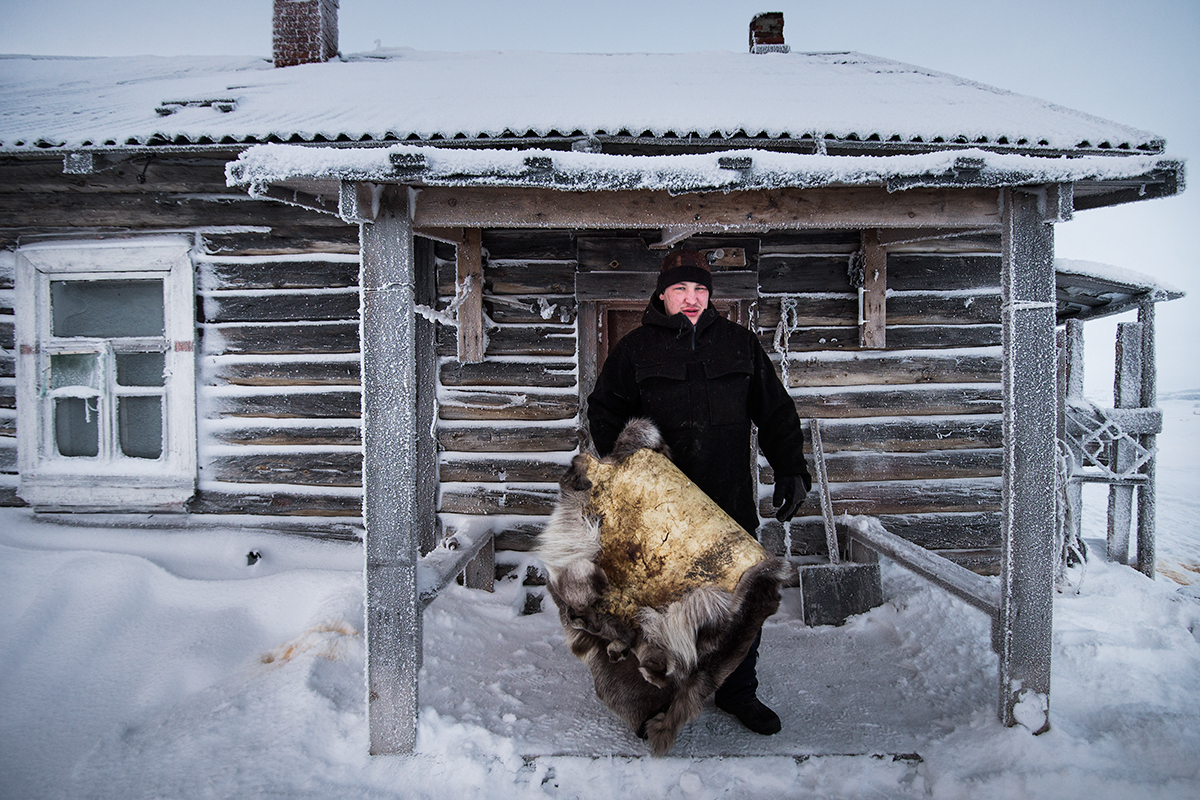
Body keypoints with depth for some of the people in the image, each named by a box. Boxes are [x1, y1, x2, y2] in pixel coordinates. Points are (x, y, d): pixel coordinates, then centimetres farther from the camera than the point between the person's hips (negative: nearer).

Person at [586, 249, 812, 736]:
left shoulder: (740, 344, 7)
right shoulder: (636, 349, 2)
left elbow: (776, 413, 12)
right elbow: (604, 412, 7)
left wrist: (791, 470, 3)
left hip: (732, 502, 2)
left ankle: (738, 692, 34)